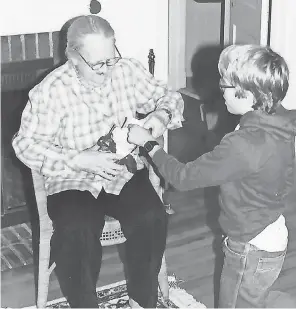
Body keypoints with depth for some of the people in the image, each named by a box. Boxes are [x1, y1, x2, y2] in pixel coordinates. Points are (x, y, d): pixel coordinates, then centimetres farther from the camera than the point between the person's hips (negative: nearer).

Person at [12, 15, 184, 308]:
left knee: (152, 218, -25)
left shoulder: (128, 70, -4)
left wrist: (162, 114, -17)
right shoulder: (51, 91, -15)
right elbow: (26, 145, -12)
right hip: (74, 181, -3)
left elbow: (170, 97, 8)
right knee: (76, 232, -31)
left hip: (127, 173, 3)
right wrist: (80, 160, -23)